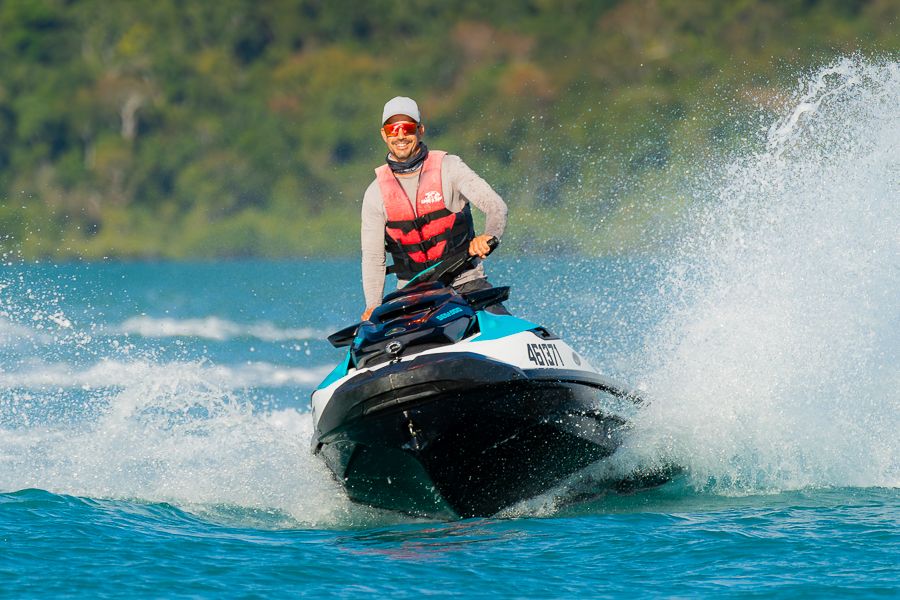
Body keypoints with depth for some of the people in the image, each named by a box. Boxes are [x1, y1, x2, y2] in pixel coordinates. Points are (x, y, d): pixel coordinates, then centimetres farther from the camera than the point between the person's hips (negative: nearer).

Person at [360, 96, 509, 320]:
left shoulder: (449, 167, -1)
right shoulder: (376, 192, 6)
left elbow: (496, 206, -9)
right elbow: (372, 257, 6)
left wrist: (489, 236, -32)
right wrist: (373, 306, -8)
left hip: (465, 282, -2)